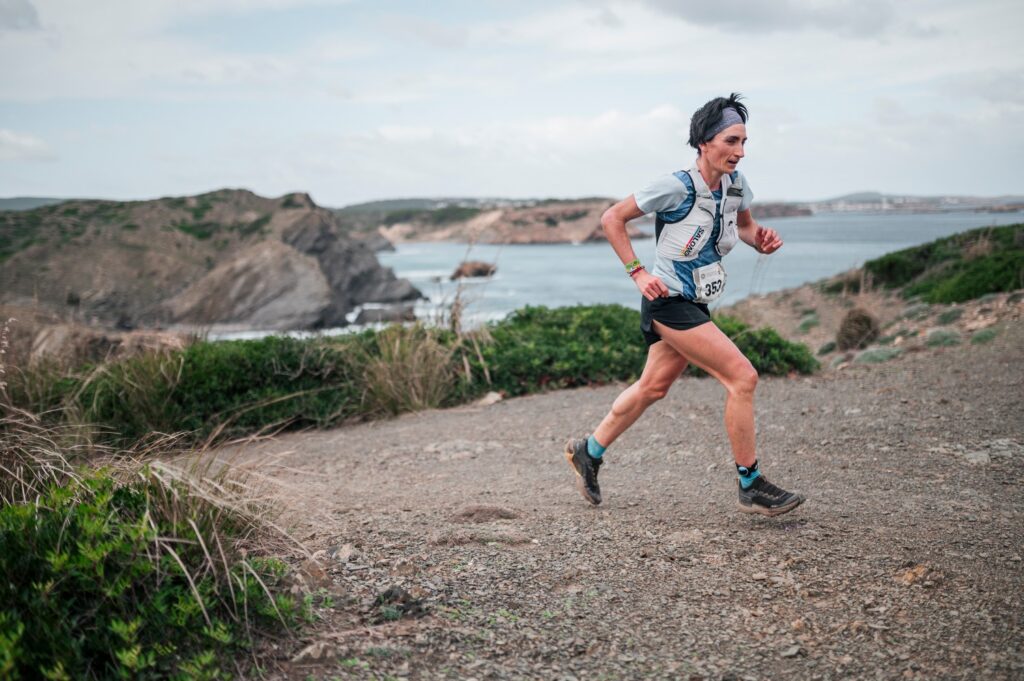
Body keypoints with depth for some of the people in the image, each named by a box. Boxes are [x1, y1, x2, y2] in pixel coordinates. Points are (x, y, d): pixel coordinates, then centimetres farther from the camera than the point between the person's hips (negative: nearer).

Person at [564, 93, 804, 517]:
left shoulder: (735, 185, 0)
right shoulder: (676, 187, -20)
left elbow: (744, 224, 20)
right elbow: (612, 219, -12)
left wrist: (761, 239, -3)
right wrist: (637, 272, -17)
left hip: (694, 304, 9)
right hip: (669, 302, -9)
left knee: (653, 387, 18)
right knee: (742, 377, -14)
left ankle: (588, 451, 36)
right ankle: (751, 486, -4)